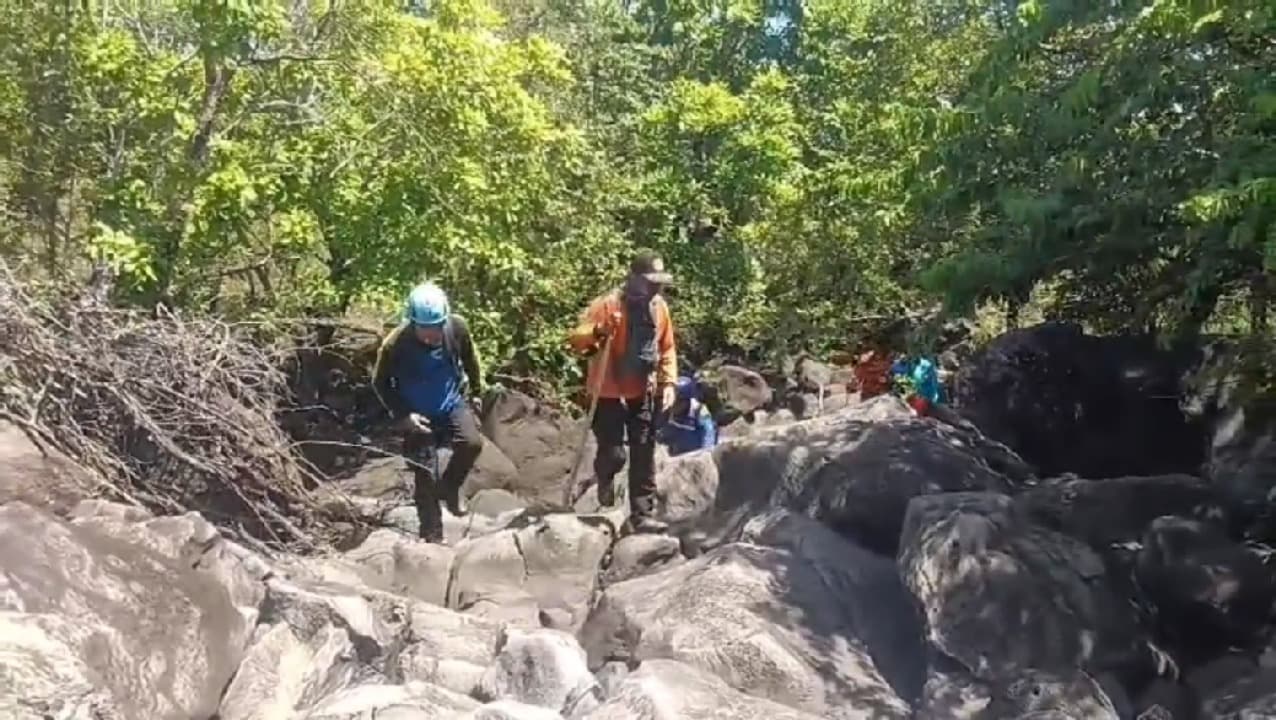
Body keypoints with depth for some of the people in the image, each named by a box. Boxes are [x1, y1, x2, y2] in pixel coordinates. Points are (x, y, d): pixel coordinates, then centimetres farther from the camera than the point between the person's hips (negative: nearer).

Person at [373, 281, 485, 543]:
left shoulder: (457, 327, -18)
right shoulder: (395, 344, -25)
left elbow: (469, 357, 4)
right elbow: (380, 383, -9)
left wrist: (477, 388, 14)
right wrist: (403, 415, -18)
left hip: (452, 403, 2)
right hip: (419, 415, -2)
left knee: (472, 443, -24)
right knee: (425, 478, -1)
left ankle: (449, 488, 6)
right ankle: (432, 537, 16)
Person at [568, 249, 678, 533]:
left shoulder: (660, 306, 3)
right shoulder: (608, 304, -14)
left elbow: (667, 348, 12)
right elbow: (577, 339, -16)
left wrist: (668, 382, 2)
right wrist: (598, 332, -36)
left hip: (644, 392, 5)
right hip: (609, 392, -4)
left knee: (644, 457, 4)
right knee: (613, 454, -5)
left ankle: (643, 514, 11)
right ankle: (604, 477, 31)